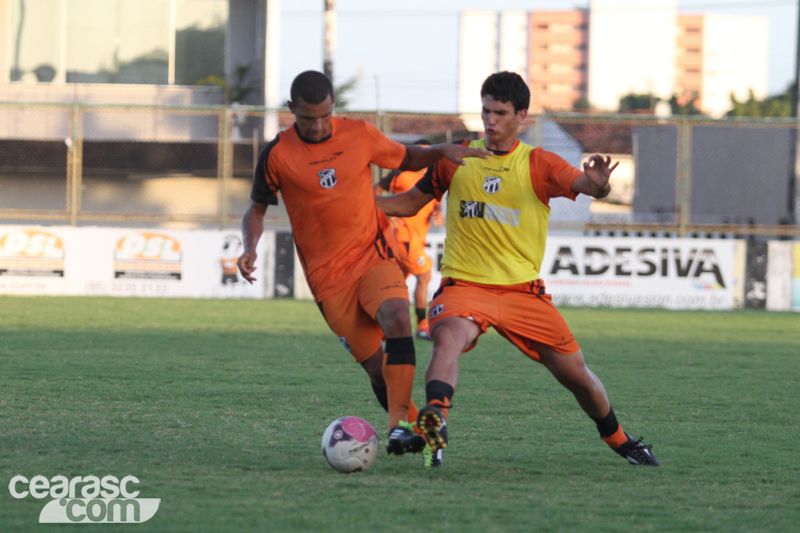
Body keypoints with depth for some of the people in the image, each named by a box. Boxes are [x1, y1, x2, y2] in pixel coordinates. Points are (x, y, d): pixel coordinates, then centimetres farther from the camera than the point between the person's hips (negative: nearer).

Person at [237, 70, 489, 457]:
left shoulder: (359, 135, 2)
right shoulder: (277, 155, -3)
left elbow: (406, 159, 18)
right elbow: (256, 209, 9)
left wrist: (442, 151, -1)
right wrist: (250, 250, -10)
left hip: (374, 254, 1)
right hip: (327, 274, -1)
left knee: (397, 319, -28)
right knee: (376, 365, -5)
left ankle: (399, 426, -30)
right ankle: (415, 425, 14)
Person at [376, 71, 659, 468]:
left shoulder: (538, 165, 0)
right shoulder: (457, 158, 4)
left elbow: (582, 184, -17)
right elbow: (411, 203, 14)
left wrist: (596, 184, -42)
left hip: (522, 290, 1)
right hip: (464, 286, -1)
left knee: (577, 376, 6)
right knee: (449, 335, -36)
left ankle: (619, 441, 32)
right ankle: (434, 421, -55)